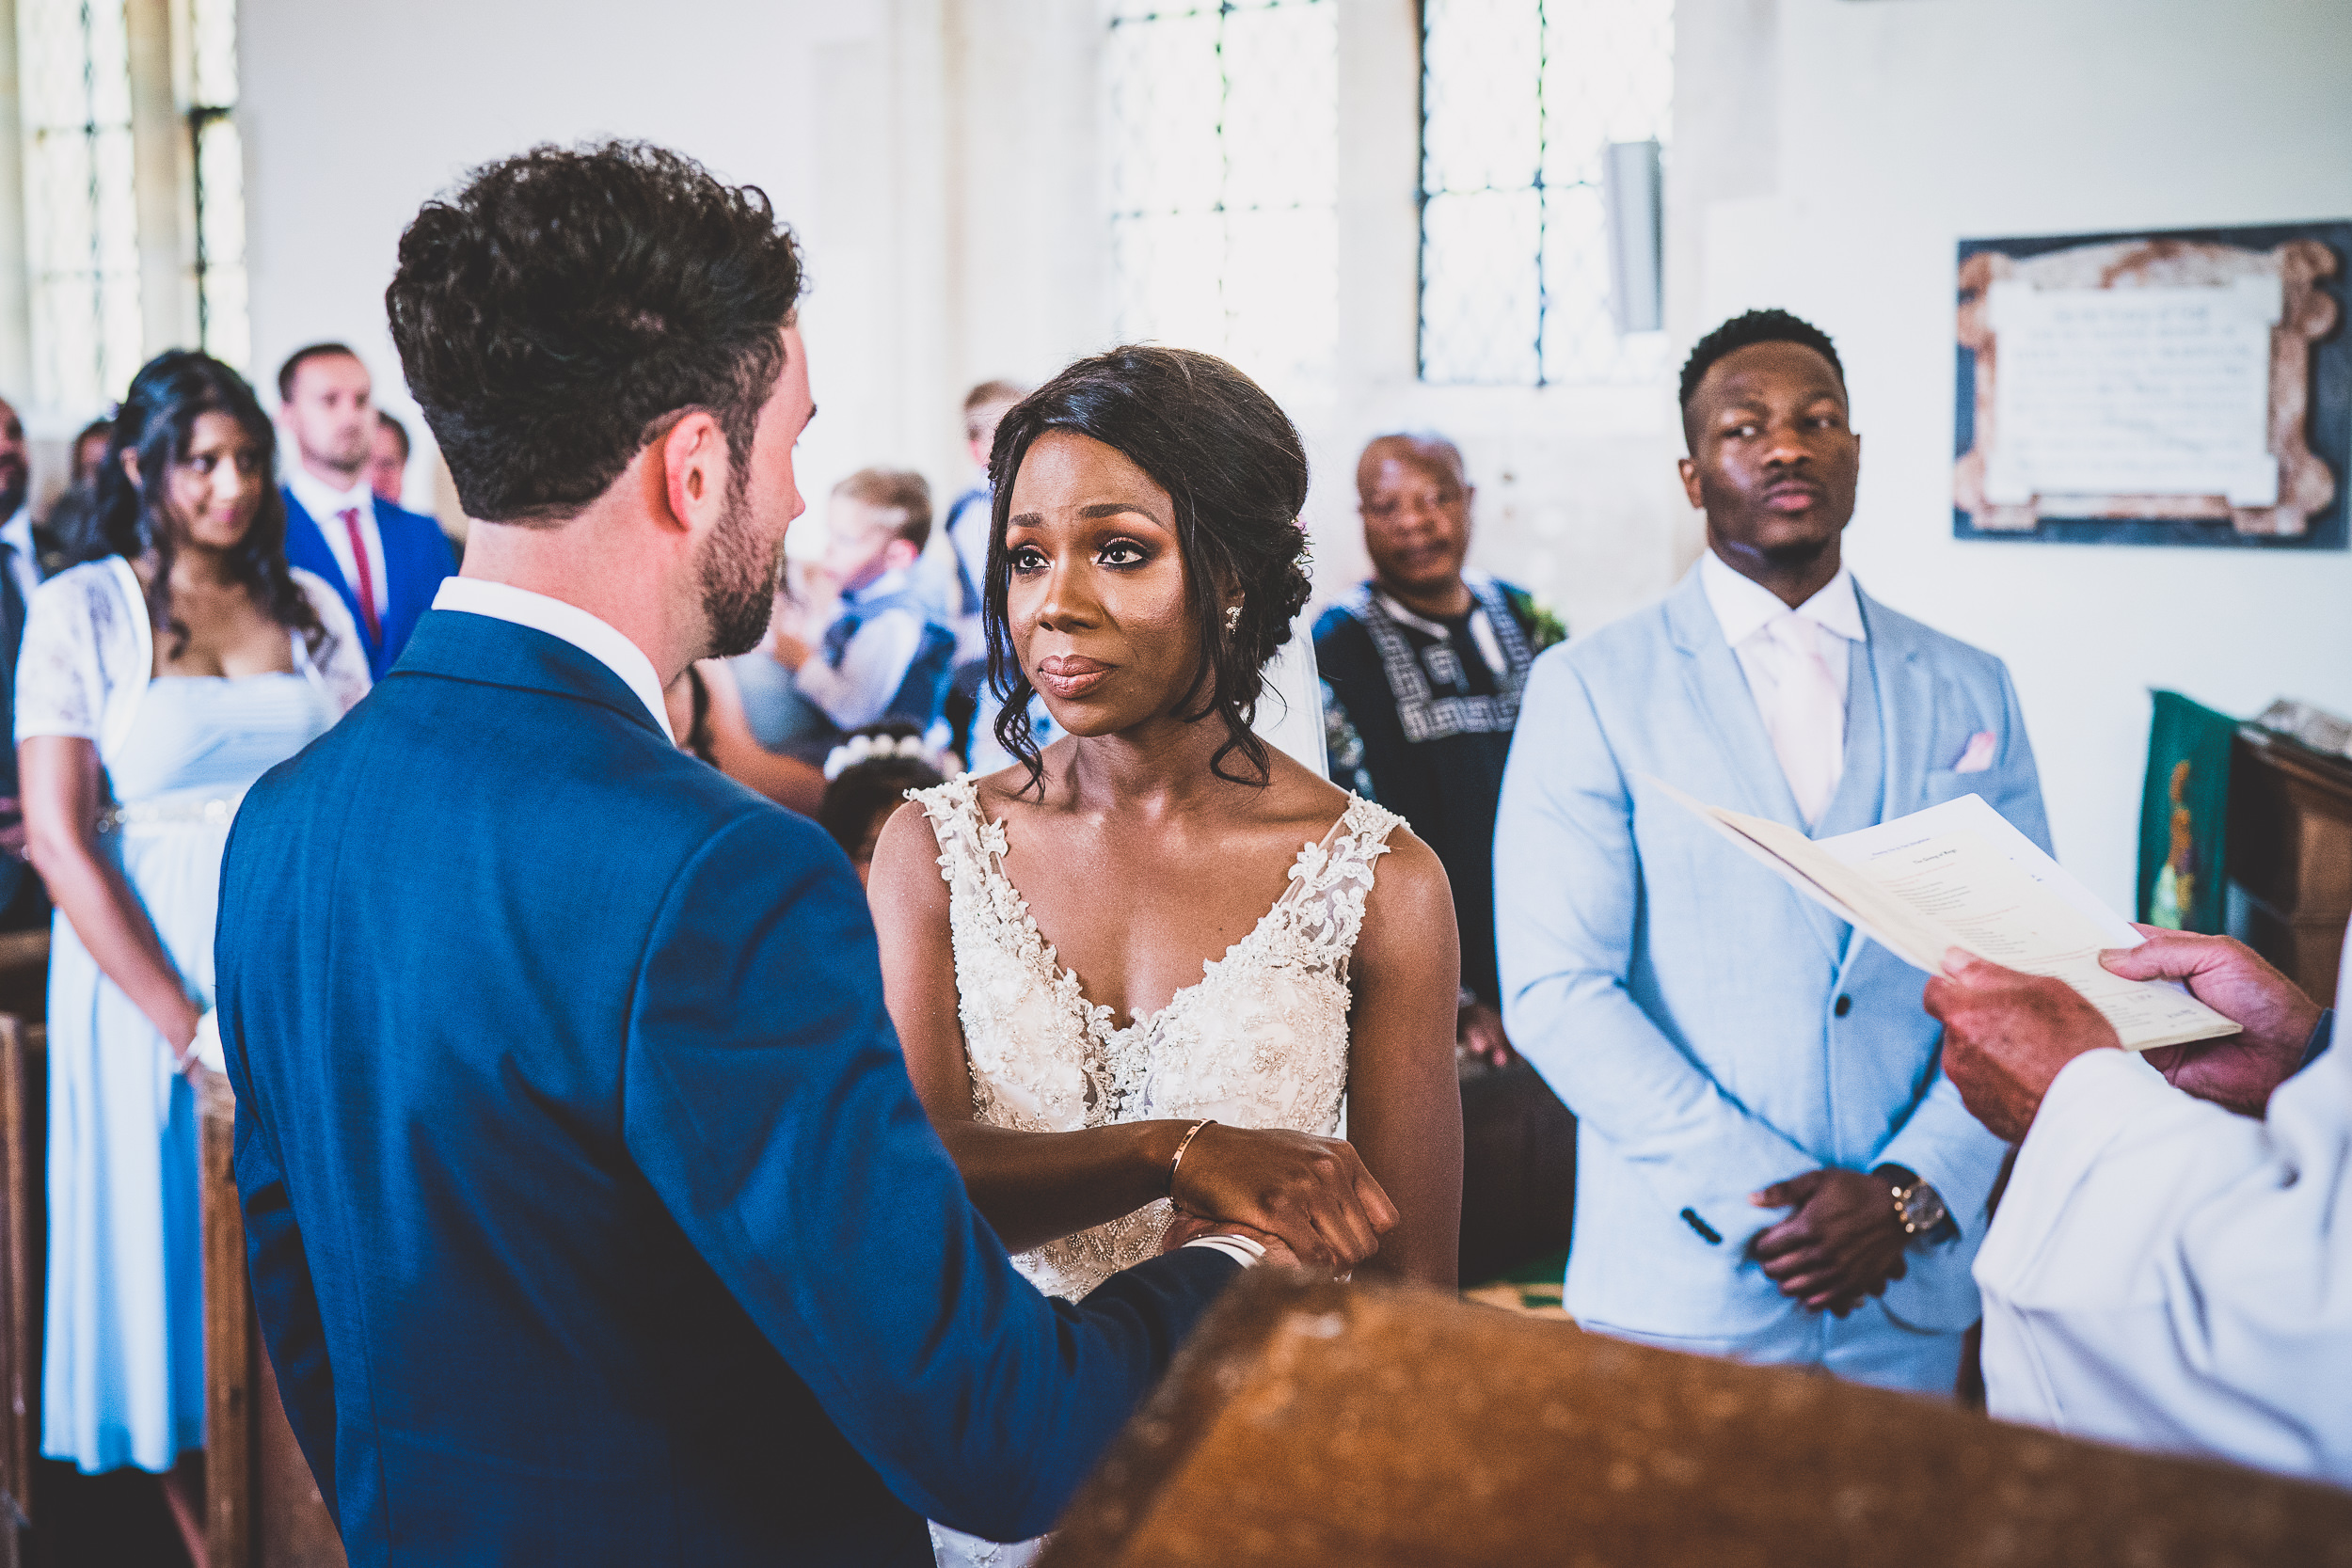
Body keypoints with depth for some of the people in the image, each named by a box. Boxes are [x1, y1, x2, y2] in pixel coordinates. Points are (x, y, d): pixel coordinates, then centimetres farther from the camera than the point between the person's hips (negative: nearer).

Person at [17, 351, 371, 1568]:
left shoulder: (308, 606, 7)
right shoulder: (82, 610, -4)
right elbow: (58, 839, -10)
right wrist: (183, 1018, -15)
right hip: (150, 968, -3)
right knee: (175, 1231, 5)